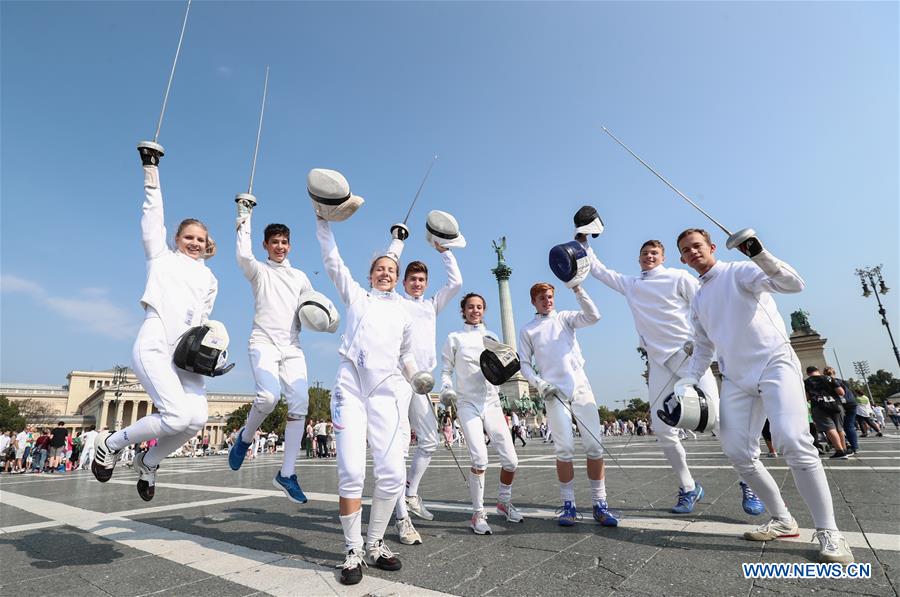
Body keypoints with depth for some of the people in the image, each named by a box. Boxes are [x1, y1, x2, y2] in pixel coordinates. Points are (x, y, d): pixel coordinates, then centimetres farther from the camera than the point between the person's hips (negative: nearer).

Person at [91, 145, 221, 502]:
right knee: (178, 416, -20)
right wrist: (151, 169, 3)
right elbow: (153, 215, 7)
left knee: (198, 418, -16)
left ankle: (148, 463, 14)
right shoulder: (161, 257, 14)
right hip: (153, 346, -4)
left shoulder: (209, 279, 22)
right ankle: (111, 443, 10)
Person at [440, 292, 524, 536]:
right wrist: (446, 389, -14)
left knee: (511, 461, 1)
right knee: (480, 459, -18)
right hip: (468, 404, -3)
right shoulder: (454, 338, 5)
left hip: (492, 404, 3)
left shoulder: (492, 337, 13)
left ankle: (504, 501, 30)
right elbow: (446, 370, 5)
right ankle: (478, 514, 3)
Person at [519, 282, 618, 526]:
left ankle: (599, 503, 10)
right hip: (554, 393, -1)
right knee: (564, 449, -4)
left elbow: (593, 316, -6)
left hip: (581, 387, 1)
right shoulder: (527, 330, 12)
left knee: (594, 446, -2)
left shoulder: (564, 318, 12)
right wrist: (540, 384, -7)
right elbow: (525, 363, 10)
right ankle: (568, 505, 10)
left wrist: (577, 288, -14)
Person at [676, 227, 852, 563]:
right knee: (737, 452, 1)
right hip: (736, 378, 6)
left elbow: (793, 284, -18)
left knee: (793, 443, -20)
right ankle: (783, 521, 19)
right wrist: (686, 383, 9)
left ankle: (828, 532, -3)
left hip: (775, 363, -6)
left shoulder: (739, 271, -2)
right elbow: (703, 348, 20)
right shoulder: (697, 300, 16)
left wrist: (760, 255, -34)